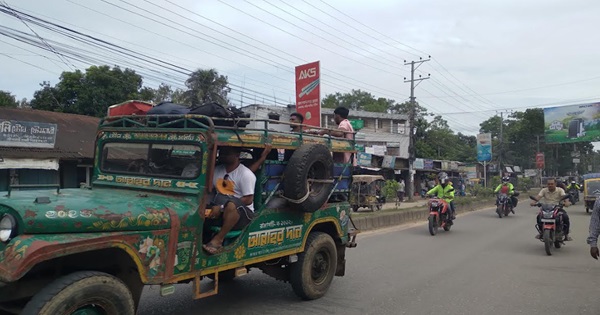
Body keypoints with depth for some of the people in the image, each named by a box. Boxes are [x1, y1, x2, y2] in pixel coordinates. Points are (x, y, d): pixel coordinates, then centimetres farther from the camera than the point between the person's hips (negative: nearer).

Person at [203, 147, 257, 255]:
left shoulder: (246, 174, -10)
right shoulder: (217, 170, 10)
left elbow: (248, 200, -16)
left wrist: (222, 207, -20)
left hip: (243, 214, -5)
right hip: (221, 212, 6)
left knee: (232, 205, -39)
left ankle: (218, 239, -28)